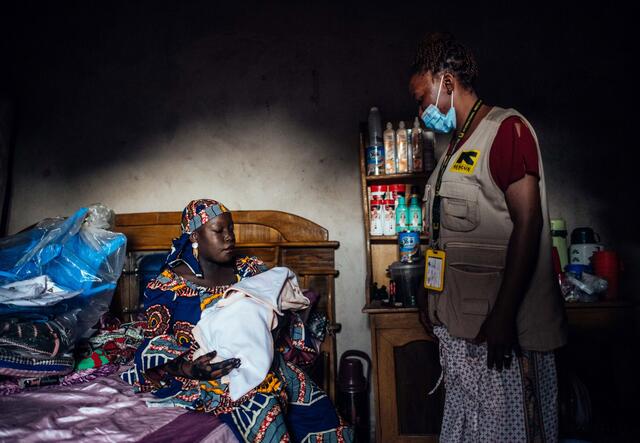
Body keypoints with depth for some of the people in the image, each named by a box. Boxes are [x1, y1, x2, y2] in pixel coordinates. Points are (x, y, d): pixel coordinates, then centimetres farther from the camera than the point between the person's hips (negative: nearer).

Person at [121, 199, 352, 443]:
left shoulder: (248, 270, 8)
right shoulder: (168, 286, -3)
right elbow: (155, 347, -3)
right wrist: (188, 369, -22)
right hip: (210, 373, -4)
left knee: (316, 405, -14)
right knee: (263, 410, -28)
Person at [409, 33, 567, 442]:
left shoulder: (507, 128, -10)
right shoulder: (457, 144, 17)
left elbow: (528, 224, -19)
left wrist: (503, 315, -22)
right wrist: (431, 291, 20)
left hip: (500, 322, -8)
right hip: (458, 321, 9)